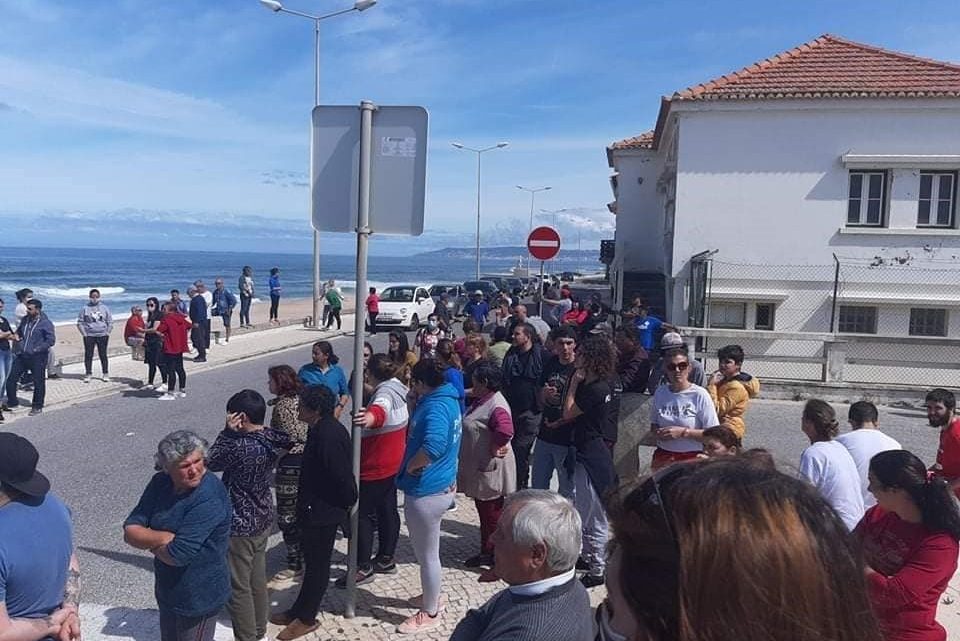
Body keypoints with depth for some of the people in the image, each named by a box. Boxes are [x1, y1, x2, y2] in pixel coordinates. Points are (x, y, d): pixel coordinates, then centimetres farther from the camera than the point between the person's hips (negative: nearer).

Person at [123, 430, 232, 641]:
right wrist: (165, 538, -23)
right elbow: (130, 531, -7)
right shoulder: (161, 483, -6)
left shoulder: (210, 498, -29)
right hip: (168, 589, 7)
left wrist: (150, 542, -11)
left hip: (199, 596, -7)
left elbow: (178, 555, -30)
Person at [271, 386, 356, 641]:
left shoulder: (329, 435, -28)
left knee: (316, 563, 6)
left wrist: (346, 503, -13)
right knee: (313, 560, 21)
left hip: (322, 511, -10)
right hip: (316, 508, 10)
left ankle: (306, 618, 22)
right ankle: (300, 611, 35)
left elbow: (342, 476, -27)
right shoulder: (322, 429, 4)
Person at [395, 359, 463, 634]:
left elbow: (433, 446, -42)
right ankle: (431, 597, 44)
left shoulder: (436, 407, -26)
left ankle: (430, 613, 24)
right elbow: (420, 423, 21)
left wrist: (410, 466, -26)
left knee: (427, 555, 8)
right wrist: (415, 402, 4)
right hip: (441, 485, 10)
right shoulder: (447, 398, 5)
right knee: (427, 551, 27)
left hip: (426, 490, -10)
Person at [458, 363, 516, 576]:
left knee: (493, 517, 2)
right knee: (483, 513, 22)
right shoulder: (481, 401, 7)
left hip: (490, 471, -10)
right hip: (478, 469, 10)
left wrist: (495, 449, -26)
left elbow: (505, 430, -42)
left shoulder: (496, 406, -25)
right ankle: (486, 553, 37)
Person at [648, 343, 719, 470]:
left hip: (691, 458, -4)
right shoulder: (660, 392, 4)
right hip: (662, 457, 4)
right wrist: (657, 433, -7)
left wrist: (683, 432, -16)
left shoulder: (699, 394, -9)